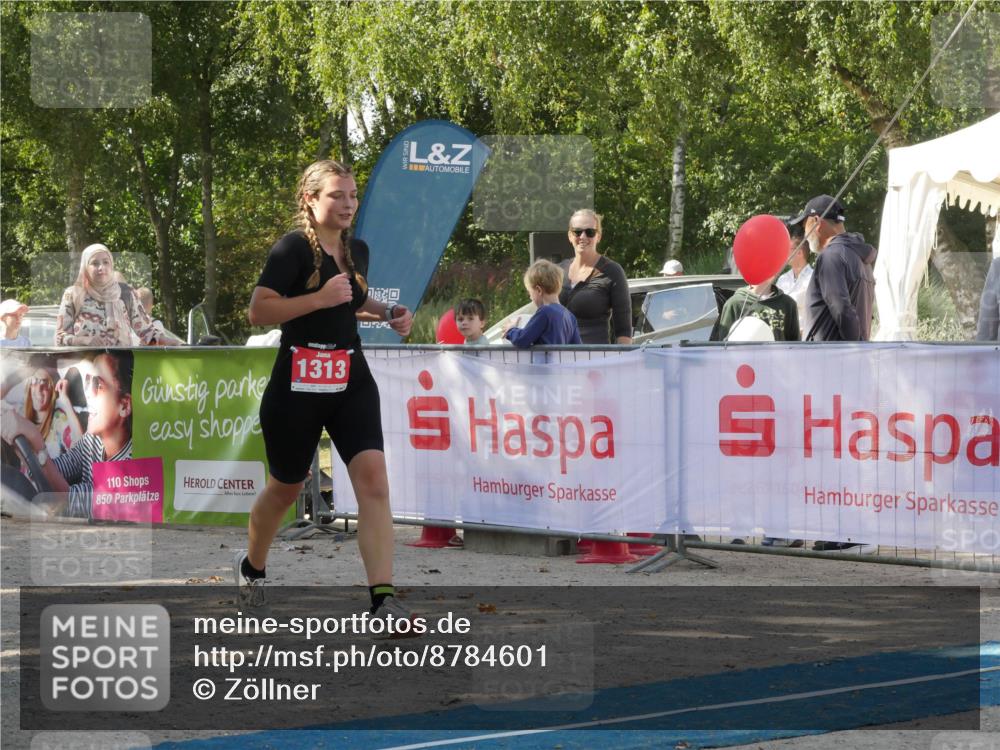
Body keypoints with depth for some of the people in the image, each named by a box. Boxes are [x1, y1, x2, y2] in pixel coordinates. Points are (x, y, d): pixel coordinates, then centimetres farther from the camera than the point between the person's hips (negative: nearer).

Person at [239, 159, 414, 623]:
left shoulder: (358, 251, 10)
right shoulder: (292, 249, -11)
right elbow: (258, 311, -19)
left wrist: (386, 312, 11)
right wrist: (320, 298, -25)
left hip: (351, 381, 5)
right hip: (297, 385, -5)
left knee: (373, 479, -15)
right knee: (287, 488, 12)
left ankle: (383, 600, -21)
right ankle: (251, 567, 42)